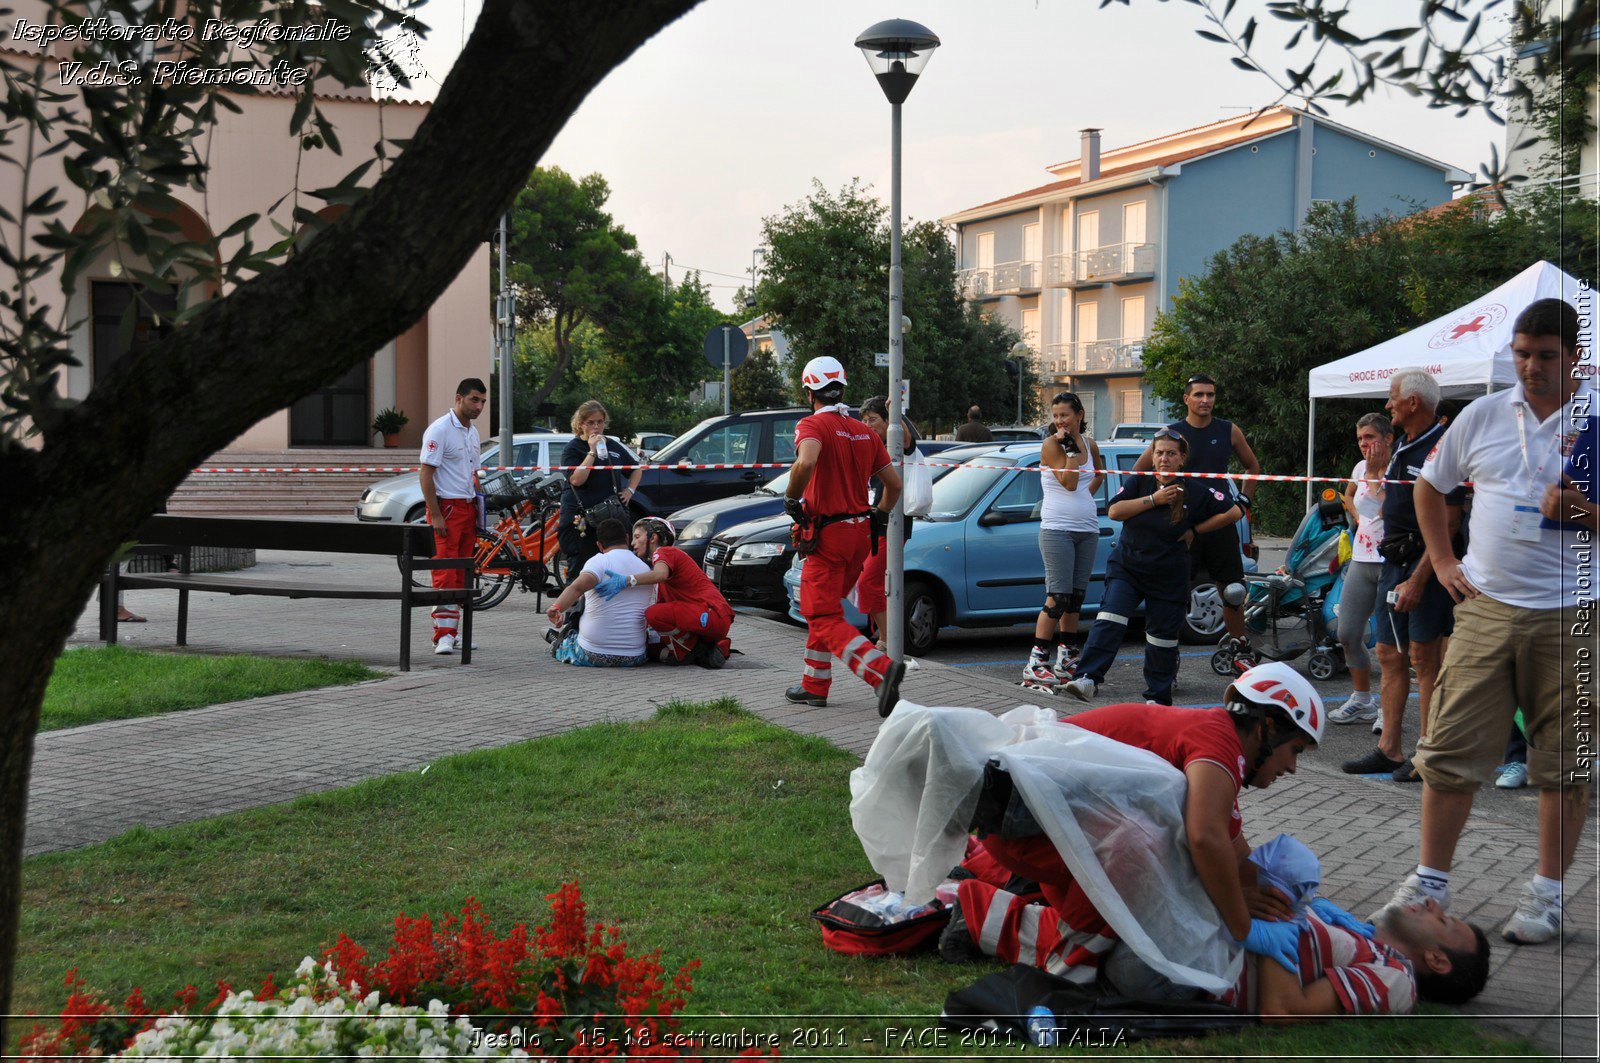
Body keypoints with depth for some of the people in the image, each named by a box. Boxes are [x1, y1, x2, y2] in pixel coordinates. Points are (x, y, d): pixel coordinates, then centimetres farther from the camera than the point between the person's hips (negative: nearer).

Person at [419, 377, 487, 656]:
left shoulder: (473, 431, 15)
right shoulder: (440, 429, -11)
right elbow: (426, 473, -14)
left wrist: (479, 511, 16)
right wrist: (435, 516, -19)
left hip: (468, 508, 8)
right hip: (446, 508, -8)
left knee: (461, 575, 9)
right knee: (445, 573, -11)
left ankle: (452, 632, 14)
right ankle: (442, 636, -11)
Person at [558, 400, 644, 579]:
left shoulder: (612, 445, 16)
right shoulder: (573, 448, 0)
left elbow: (637, 468, 29)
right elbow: (576, 479, -16)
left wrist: (630, 490, 12)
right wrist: (592, 451, -15)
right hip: (581, 520, -5)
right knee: (580, 569, -6)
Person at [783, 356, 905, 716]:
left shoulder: (813, 424, -11)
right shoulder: (864, 431, 11)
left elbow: (806, 461, -32)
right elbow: (894, 483, 16)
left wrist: (791, 499, -17)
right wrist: (880, 517, 28)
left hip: (828, 535, -7)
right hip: (860, 534, 8)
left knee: (826, 620, -6)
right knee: (820, 609, 22)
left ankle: (882, 668, -25)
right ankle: (814, 686, 27)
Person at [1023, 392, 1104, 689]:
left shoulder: (1090, 445, 11)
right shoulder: (1051, 445, -6)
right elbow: (1069, 482, -15)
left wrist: (1088, 494, 15)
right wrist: (1070, 447, -13)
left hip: (1087, 529, 6)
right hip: (1057, 528, -6)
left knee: (1075, 598, 9)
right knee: (1058, 597, -12)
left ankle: (1066, 660, 18)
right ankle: (1035, 664, -11)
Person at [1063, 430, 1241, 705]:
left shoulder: (1197, 491, -3)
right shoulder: (1139, 482, 3)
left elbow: (1233, 512, -4)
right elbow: (1115, 511, -9)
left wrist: (1195, 530, -4)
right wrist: (1154, 499, -15)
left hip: (1168, 577, -1)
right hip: (1126, 568, 1)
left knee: (1162, 636, 5)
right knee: (1109, 620, -18)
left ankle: (1158, 696, 19)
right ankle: (1088, 679, -24)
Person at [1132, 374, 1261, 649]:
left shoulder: (1229, 431, 5)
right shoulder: (1172, 433, -1)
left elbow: (1252, 467, 19)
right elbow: (1138, 471, 7)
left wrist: (1243, 501, 9)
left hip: (1221, 522, 2)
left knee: (1231, 587, 7)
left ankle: (1241, 644, 19)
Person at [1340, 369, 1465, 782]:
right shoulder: (1402, 443, 14)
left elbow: (1448, 522, -19)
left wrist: (1418, 578, -22)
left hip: (1427, 563, -9)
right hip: (1393, 561, 9)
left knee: (1424, 659, -5)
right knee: (1389, 655, 10)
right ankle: (1389, 750, 17)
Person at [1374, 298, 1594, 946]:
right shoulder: (1483, 415, 7)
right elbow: (1430, 486, 20)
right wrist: (1443, 562, 12)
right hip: (1486, 607, 3)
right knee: (1451, 750, 2)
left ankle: (1547, 894, 18)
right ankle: (1429, 882, 14)